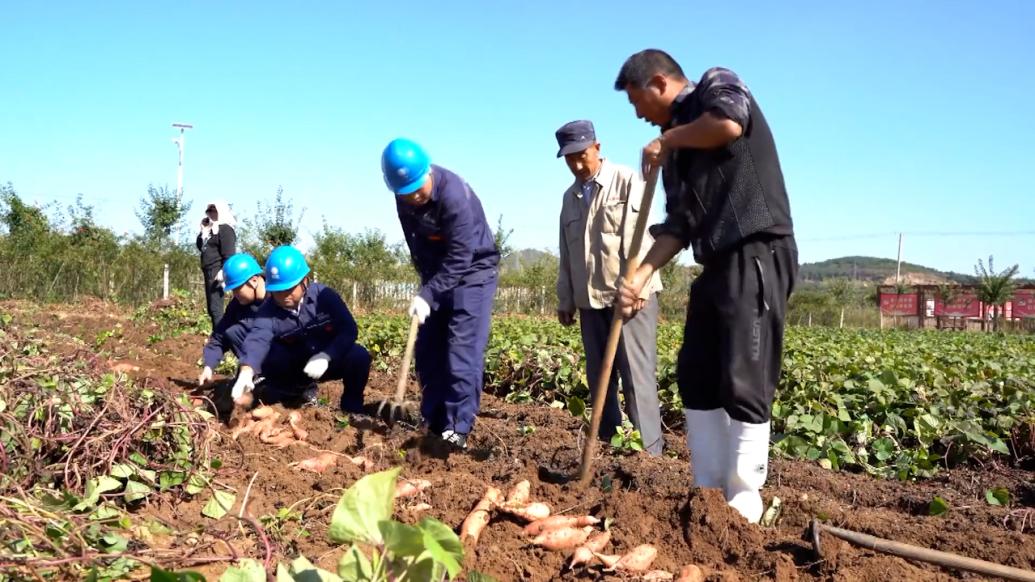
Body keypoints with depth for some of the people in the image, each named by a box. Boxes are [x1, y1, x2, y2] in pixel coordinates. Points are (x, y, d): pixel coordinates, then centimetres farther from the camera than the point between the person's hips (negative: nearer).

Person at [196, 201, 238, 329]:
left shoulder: (225, 229, -8)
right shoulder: (210, 229, 20)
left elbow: (229, 253, -18)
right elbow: (200, 247, 25)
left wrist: (223, 272, -27)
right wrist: (203, 230, 13)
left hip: (217, 273, -10)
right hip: (208, 272, 10)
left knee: (215, 309, -13)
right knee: (211, 309, 11)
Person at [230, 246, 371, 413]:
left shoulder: (325, 296, -17)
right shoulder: (269, 311, -14)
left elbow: (349, 330, -21)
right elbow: (258, 339, -32)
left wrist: (326, 356, -37)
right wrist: (246, 372, -52)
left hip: (331, 359, -2)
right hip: (297, 367, 2)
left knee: (359, 356, -31)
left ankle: (351, 405, -6)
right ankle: (302, 390, 3)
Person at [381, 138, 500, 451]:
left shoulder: (454, 194, -29)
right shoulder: (404, 199, -6)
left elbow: (460, 259, -30)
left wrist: (427, 295, -33)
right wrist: (426, 286, 8)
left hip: (472, 274, -7)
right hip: (437, 276, 7)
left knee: (462, 351, -14)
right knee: (427, 349, 7)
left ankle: (457, 428, -11)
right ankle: (433, 420, 16)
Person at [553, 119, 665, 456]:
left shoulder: (627, 182, -2)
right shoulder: (570, 197, 16)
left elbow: (639, 237, -12)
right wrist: (565, 300, 17)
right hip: (590, 300, 6)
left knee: (636, 375, -8)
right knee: (598, 376, 8)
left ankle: (649, 451, -4)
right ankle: (608, 444, 17)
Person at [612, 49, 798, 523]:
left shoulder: (717, 84, 1)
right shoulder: (677, 147, 21)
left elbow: (730, 124, -24)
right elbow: (678, 226, 14)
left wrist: (667, 140, -8)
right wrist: (640, 276, 1)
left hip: (758, 256, -9)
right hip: (717, 264, 9)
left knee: (744, 382, -8)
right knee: (697, 378, 9)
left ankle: (744, 501, 3)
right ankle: (708, 492, 18)